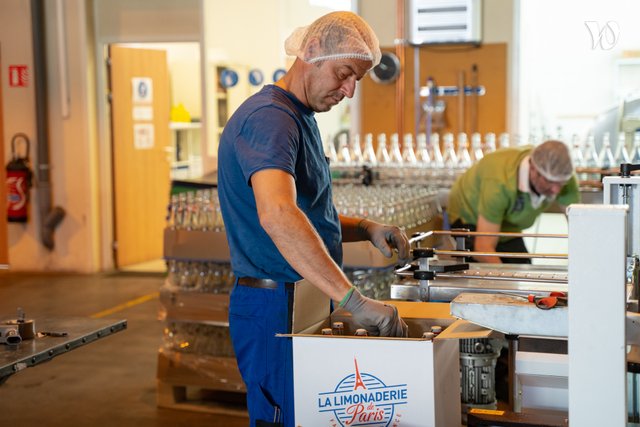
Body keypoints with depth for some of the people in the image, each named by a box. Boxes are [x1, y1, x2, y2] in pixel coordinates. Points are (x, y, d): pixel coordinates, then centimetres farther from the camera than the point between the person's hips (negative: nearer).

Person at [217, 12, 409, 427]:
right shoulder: (269, 117, -19)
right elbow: (276, 214, -37)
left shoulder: (301, 119, 15)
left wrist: (364, 228, 5)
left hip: (303, 302, 10)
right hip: (276, 307, -10)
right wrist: (355, 300, -40)